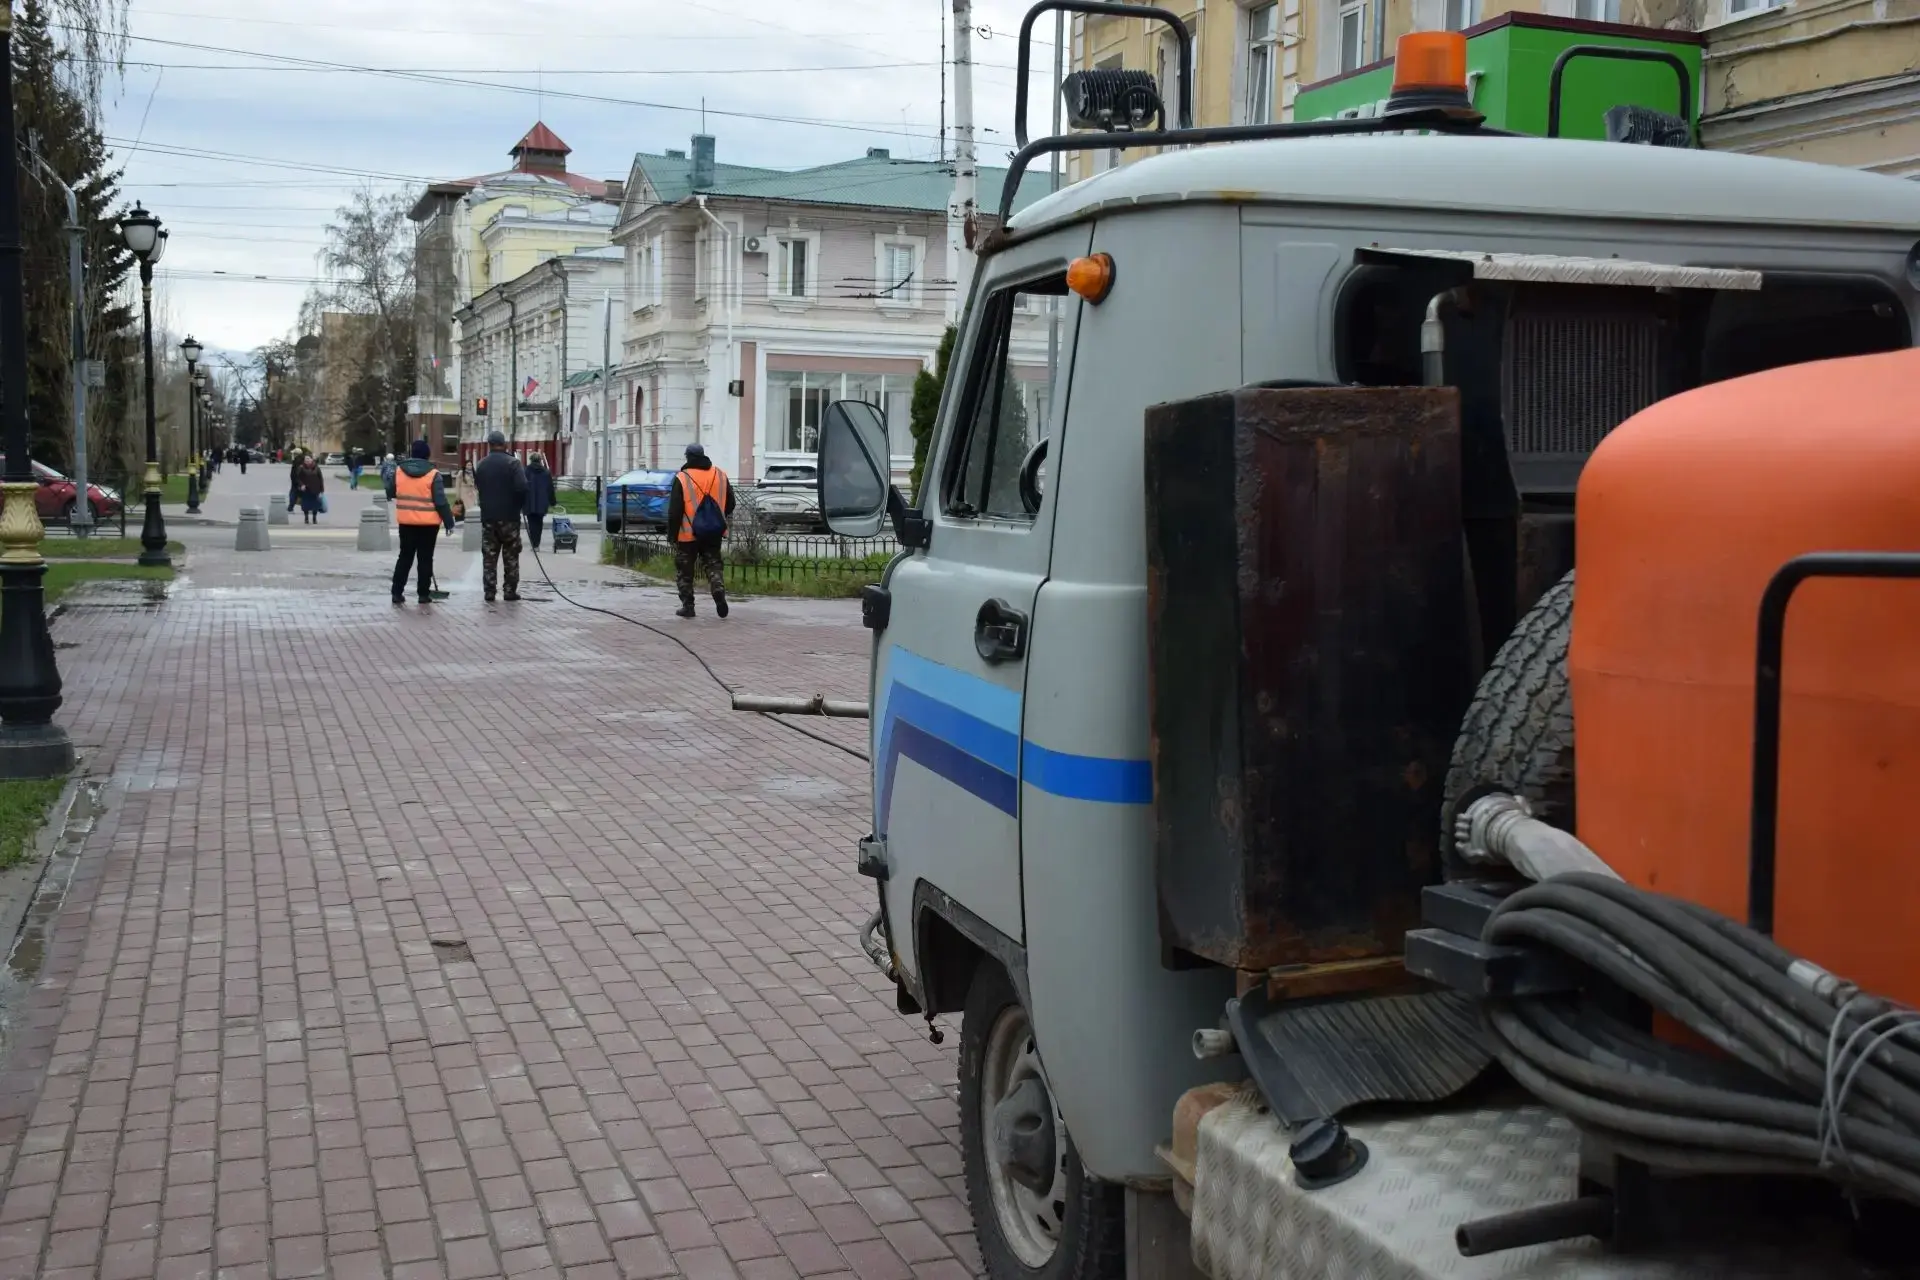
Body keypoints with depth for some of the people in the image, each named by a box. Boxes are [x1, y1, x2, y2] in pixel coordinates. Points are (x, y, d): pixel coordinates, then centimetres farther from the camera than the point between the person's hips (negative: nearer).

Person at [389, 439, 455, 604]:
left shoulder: (399, 470, 1)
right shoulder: (433, 473, -10)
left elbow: (390, 492, 14)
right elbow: (440, 501, -11)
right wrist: (448, 521, -4)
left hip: (406, 521, 3)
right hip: (428, 523, -3)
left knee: (405, 557, 12)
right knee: (425, 558, 6)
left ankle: (397, 592, 9)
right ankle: (424, 594, 8)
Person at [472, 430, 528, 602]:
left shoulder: (480, 465, 6)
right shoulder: (512, 463, -10)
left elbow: (477, 487, 13)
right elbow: (522, 487, -18)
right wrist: (521, 506, -4)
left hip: (488, 517, 3)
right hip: (509, 516, -3)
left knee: (489, 556, 7)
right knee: (511, 556, 5)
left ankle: (489, 591, 4)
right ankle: (511, 591, 3)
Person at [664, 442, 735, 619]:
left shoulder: (682, 479, -11)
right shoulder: (720, 475, 3)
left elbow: (674, 511, -11)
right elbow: (730, 503, 11)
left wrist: (671, 533, -3)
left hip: (688, 533, -3)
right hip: (713, 533, 3)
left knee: (684, 570, 9)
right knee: (713, 564, 13)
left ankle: (687, 605, 11)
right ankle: (719, 592, -10)